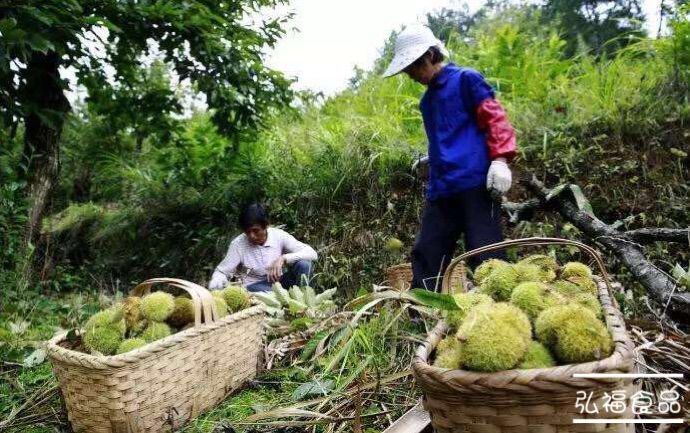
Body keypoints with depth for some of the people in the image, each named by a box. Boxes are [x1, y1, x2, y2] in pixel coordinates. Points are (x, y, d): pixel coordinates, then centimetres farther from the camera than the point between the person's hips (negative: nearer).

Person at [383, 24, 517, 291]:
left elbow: (495, 118, -5)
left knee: (485, 255, -8)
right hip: (441, 188, 8)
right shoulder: (427, 99, 23)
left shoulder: (466, 80, 2)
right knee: (425, 256, 5)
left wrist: (500, 159, -18)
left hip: (475, 182, -7)